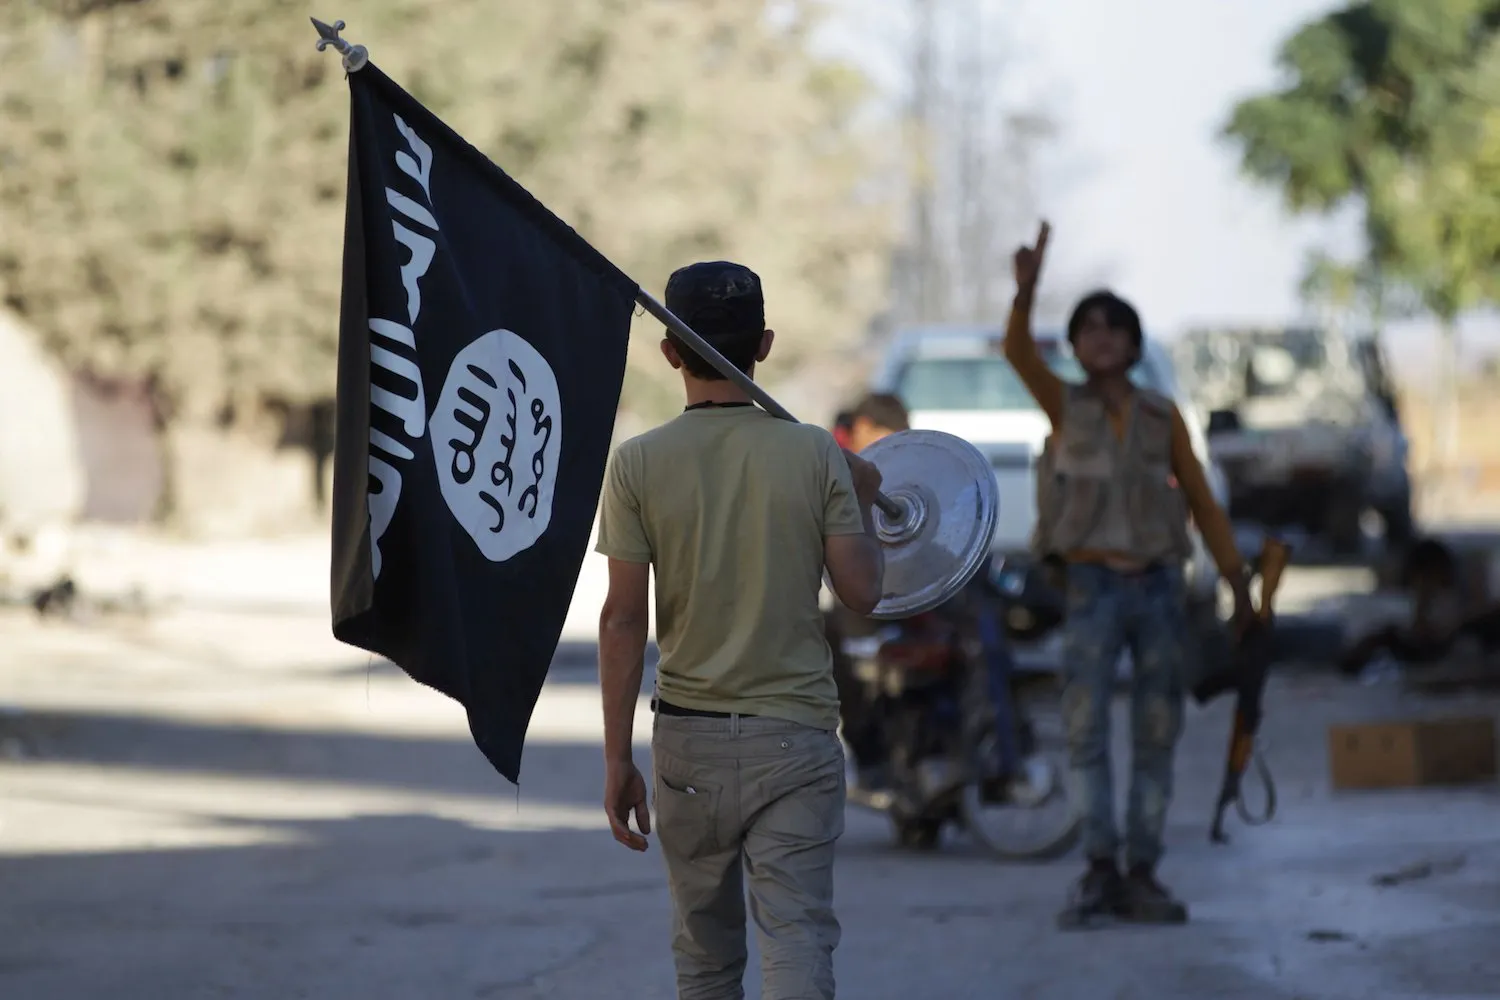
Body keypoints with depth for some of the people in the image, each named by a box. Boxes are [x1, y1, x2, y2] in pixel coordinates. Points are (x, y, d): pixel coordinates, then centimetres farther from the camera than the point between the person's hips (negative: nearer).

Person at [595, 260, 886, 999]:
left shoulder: (637, 464, -5)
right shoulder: (816, 455, -4)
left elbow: (623, 617, -7)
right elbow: (862, 592, -3)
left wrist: (617, 757, -2)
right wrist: (862, 504, 16)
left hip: (689, 741, 1)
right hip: (794, 740, -1)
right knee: (798, 938, -5)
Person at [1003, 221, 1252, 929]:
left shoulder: (1162, 417, 8)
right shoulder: (1064, 404, 3)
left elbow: (1201, 502, 11)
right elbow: (1018, 352, -16)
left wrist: (1239, 585, 7)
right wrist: (1026, 289, -34)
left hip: (1159, 587, 2)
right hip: (1093, 587, -2)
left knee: (1156, 739, 3)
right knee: (1085, 729, -16)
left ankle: (1140, 878, 9)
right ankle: (1099, 872, -14)